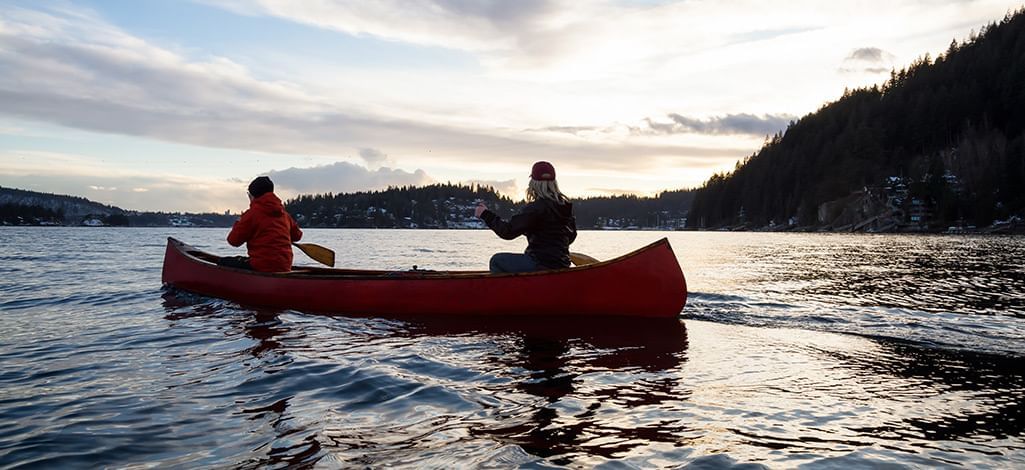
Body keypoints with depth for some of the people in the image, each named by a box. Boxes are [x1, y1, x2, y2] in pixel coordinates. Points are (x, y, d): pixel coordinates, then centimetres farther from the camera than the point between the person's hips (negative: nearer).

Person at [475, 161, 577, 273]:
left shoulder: (536, 208, -18)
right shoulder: (565, 204, 6)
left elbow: (508, 232, -17)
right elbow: (571, 236, 15)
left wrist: (486, 214, -6)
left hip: (542, 264, -9)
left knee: (497, 261, 3)